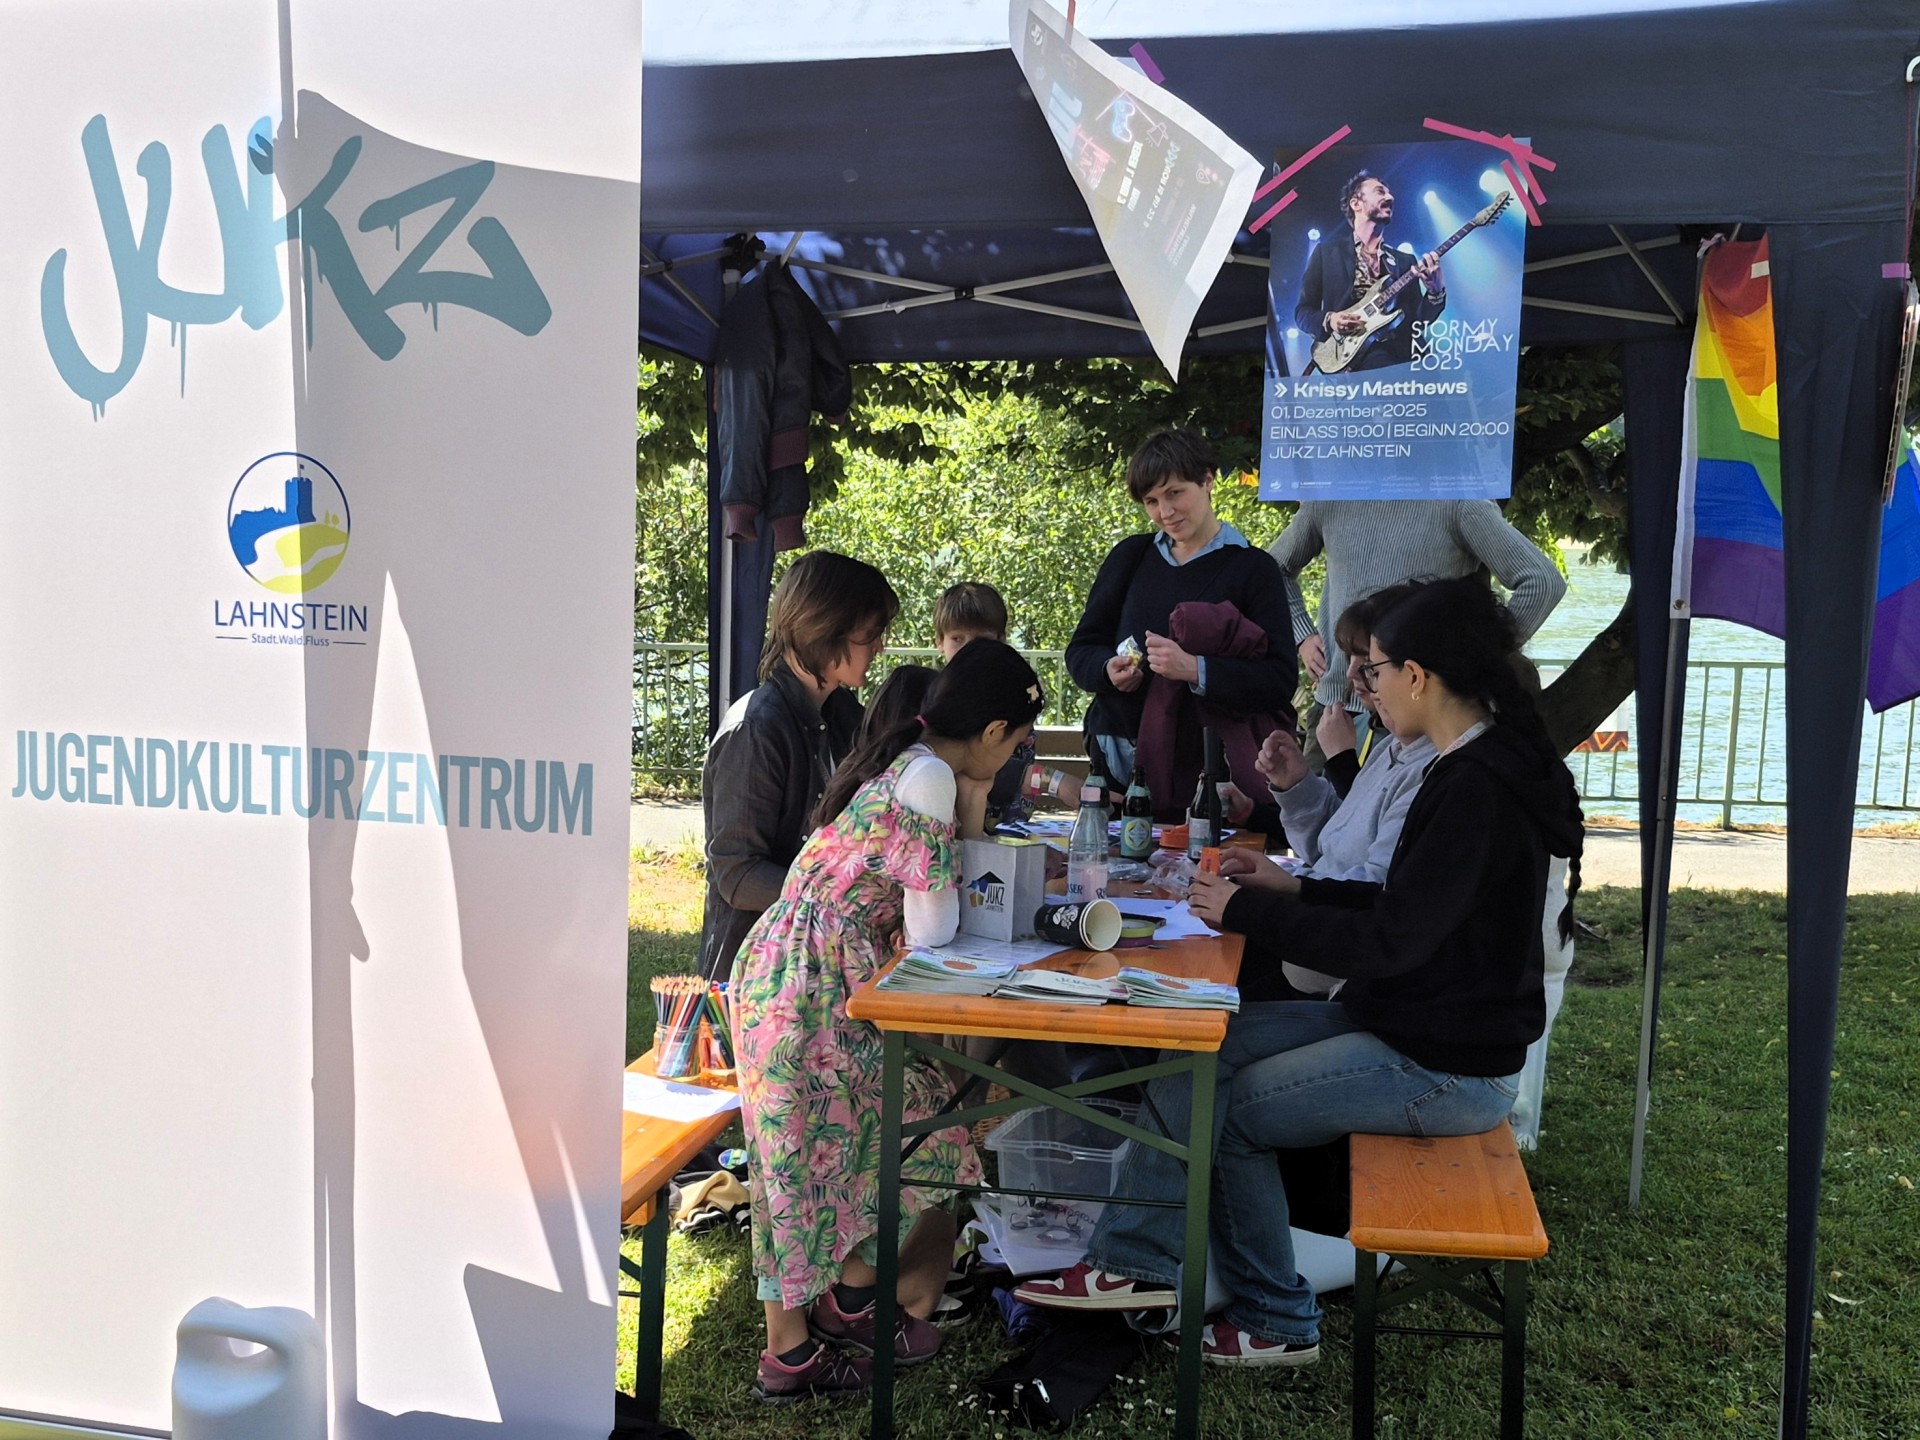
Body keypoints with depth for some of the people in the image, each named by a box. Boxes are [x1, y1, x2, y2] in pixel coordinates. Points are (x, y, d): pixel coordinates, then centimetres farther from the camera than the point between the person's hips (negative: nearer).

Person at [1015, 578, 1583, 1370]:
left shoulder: (1477, 787, -24)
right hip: (1408, 1021, 10)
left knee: (1221, 1108, -3)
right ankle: (1134, 1262, 6)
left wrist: (1248, 910, -16)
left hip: (1443, 1067, -10)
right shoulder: (1481, 766, 8)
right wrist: (1296, 888, 11)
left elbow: (1389, 941, -25)